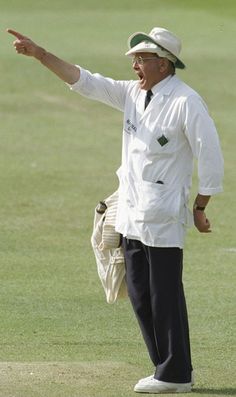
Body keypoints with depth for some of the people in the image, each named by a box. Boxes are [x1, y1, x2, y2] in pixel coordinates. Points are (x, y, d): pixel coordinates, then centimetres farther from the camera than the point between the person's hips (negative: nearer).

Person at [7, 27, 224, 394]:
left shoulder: (186, 102, -13)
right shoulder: (133, 94, 10)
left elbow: (211, 157, -12)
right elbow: (84, 81, 8)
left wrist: (199, 209, -8)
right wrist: (40, 54, 0)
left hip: (163, 218, -8)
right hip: (131, 213, 8)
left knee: (165, 294, -5)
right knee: (140, 295, 11)